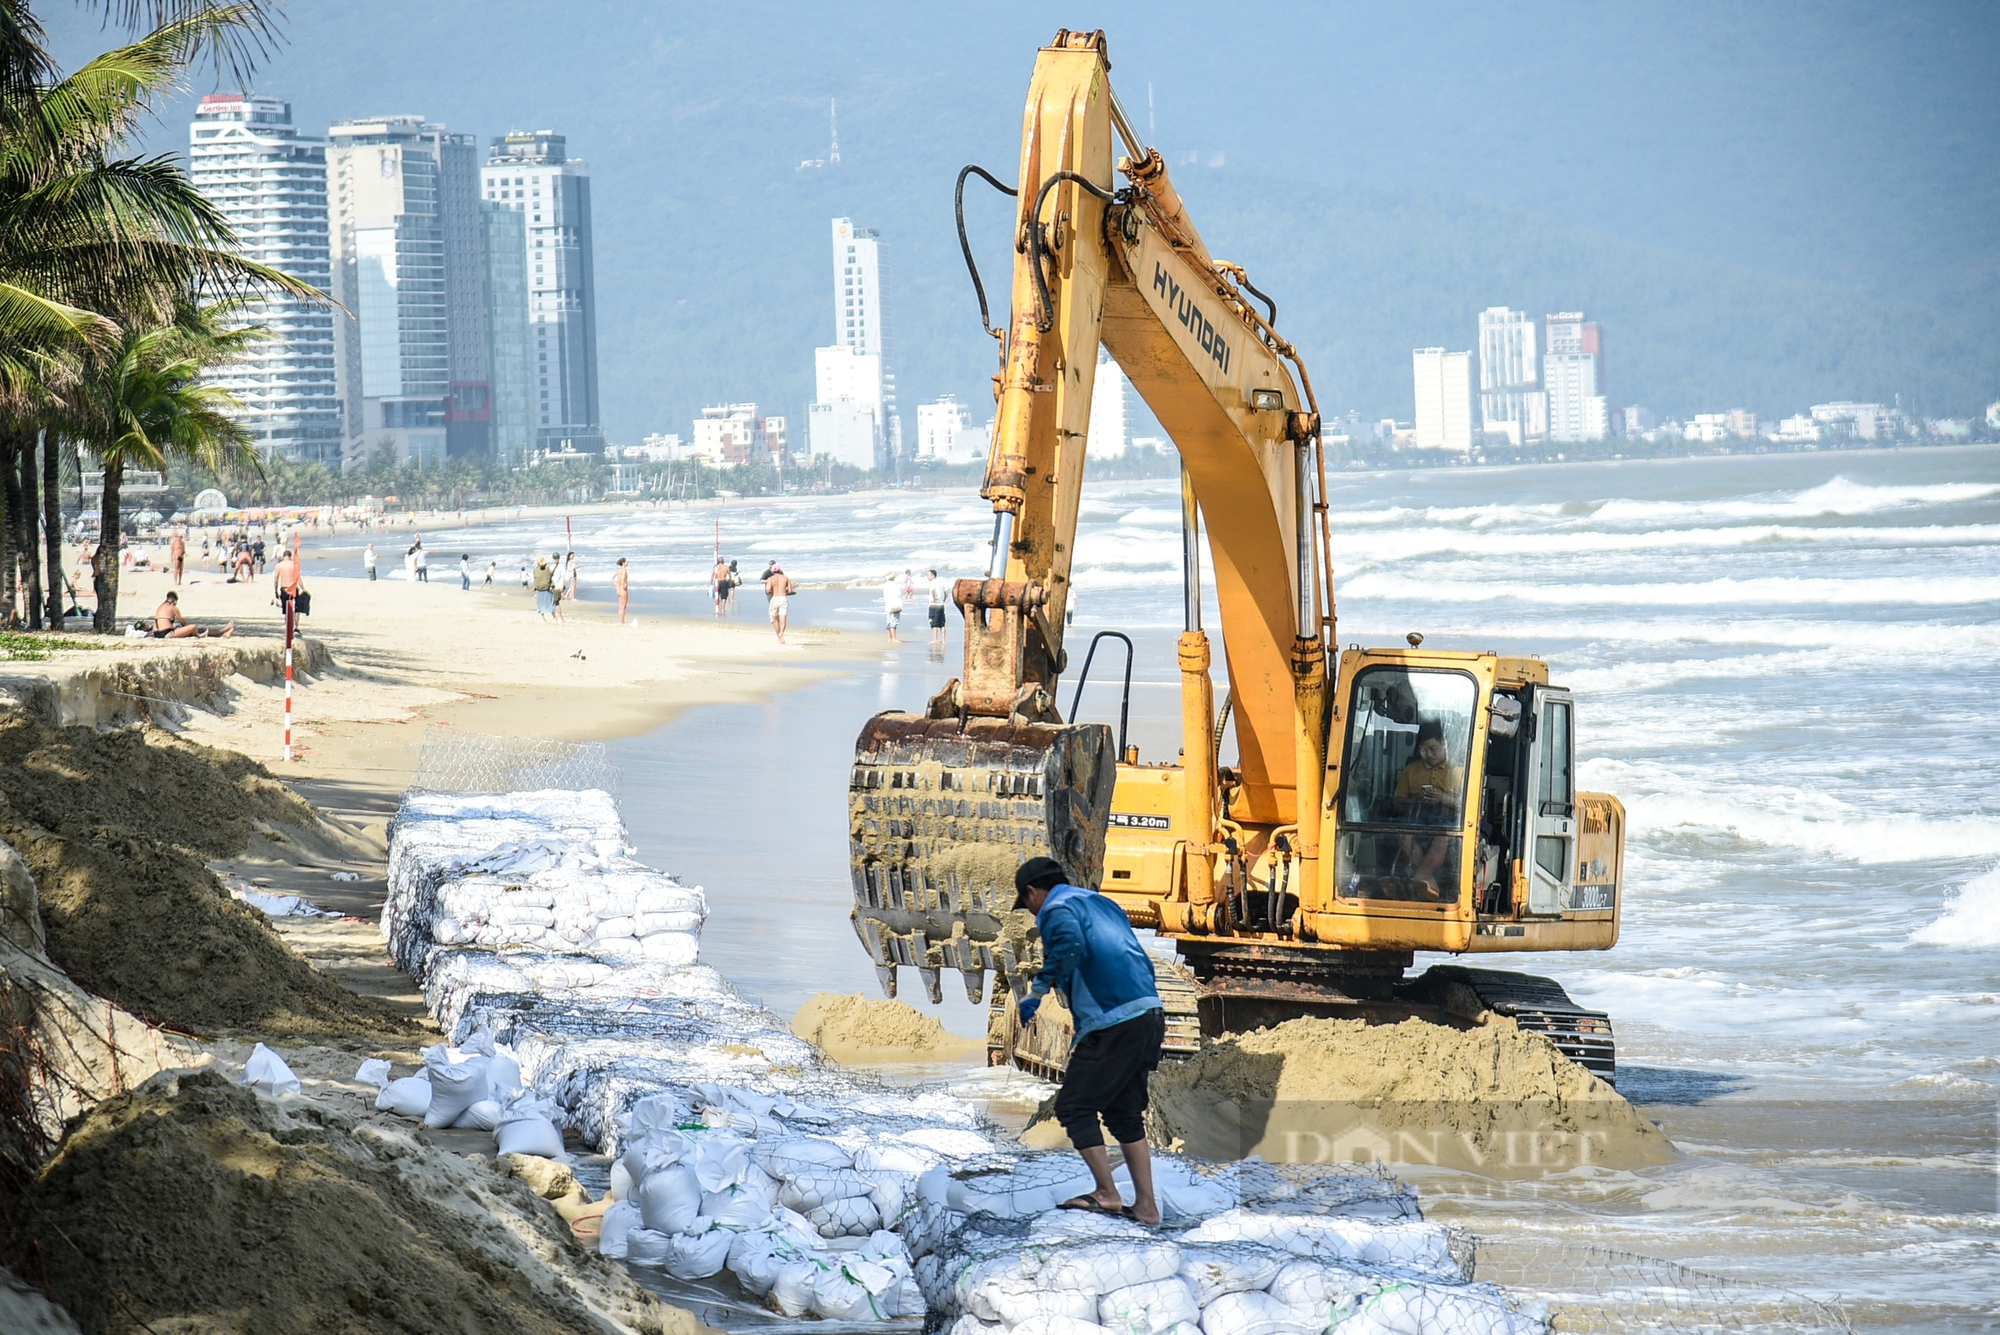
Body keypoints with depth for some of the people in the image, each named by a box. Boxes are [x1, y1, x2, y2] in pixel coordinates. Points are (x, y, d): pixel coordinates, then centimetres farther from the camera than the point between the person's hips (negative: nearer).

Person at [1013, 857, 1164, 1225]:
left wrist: (1037, 991, -17)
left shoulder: (1057, 909, -2)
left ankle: (1107, 1194, -4)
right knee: (1124, 1113, 16)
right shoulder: (1101, 903, 25)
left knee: (1073, 1106, 0)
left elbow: (1069, 947, -24)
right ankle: (1146, 1206, 14)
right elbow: (1139, 959, 27)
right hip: (1151, 1014, 9)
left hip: (1112, 1024, -9)